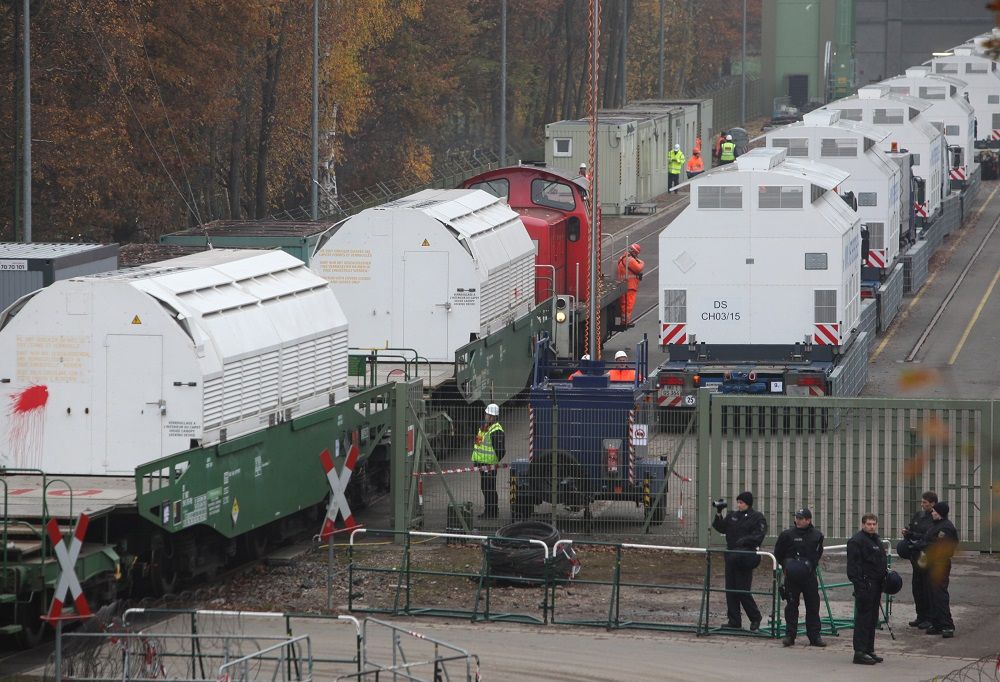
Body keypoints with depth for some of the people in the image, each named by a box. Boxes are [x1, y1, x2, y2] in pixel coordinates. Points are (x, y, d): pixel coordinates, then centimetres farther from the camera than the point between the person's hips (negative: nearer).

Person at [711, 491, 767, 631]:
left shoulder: (757, 517, -4)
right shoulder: (733, 516, 14)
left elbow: (758, 537, -12)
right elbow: (721, 528, 12)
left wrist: (744, 541, -24)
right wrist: (718, 515, -1)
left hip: (745, 557, -7)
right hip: (731, 555, 7)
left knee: (743, 590, -7)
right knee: (731, 589, 6)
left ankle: (755, 618, 11)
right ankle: (734, 621, 12)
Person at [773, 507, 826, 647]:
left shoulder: (817, 535, 3)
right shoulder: (787, 534, -4)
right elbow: (778, 553, 7)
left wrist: (812, 565, 8)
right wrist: (787, 566, -1)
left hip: (809, 575, 2)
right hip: (792, 576, -2)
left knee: (813, 606, 3)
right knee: (791, 605, 0)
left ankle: (814, 636, 9)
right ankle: (789, 635, 6)